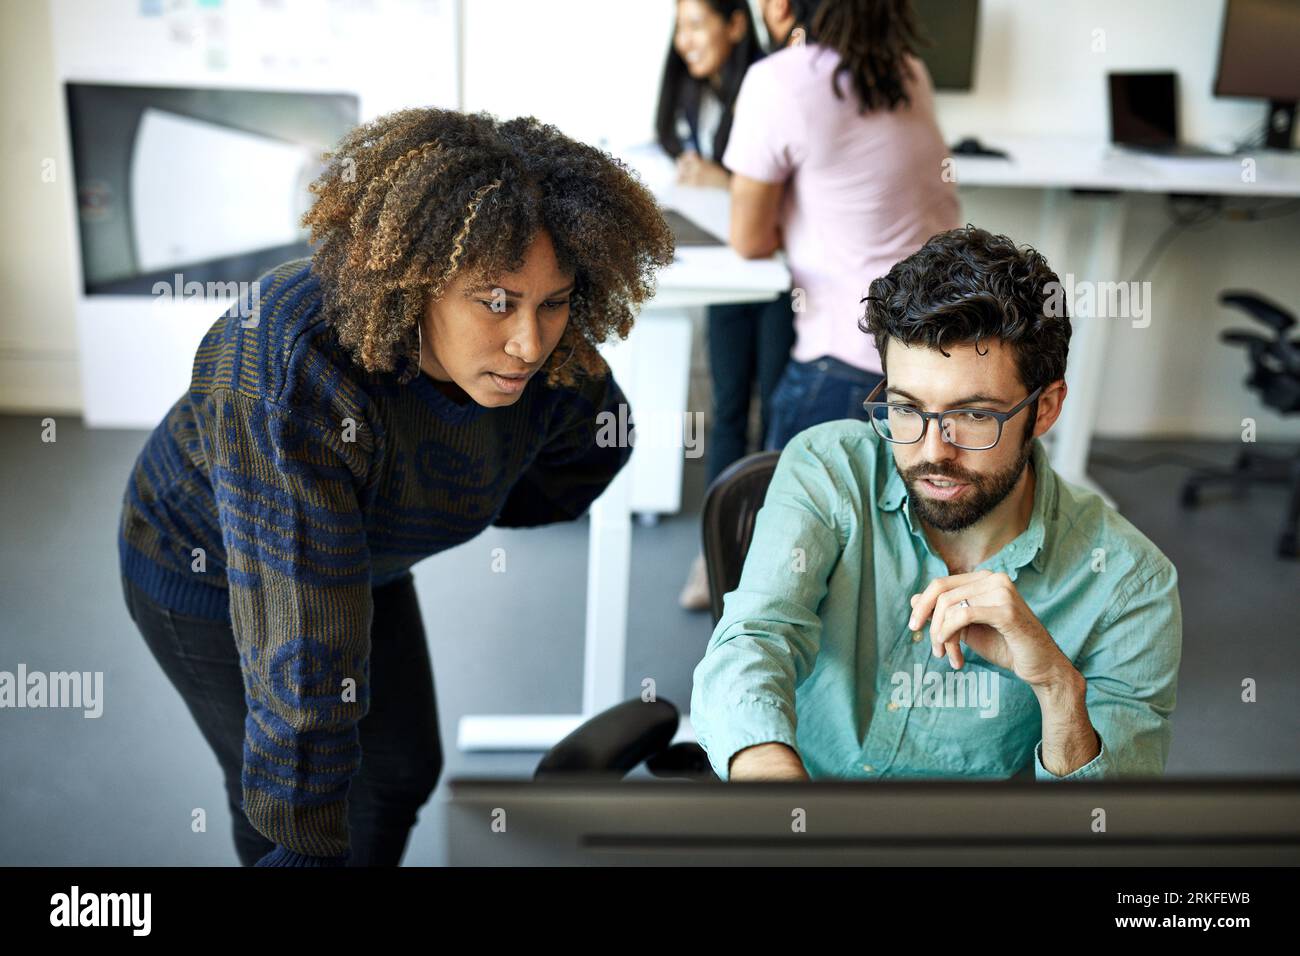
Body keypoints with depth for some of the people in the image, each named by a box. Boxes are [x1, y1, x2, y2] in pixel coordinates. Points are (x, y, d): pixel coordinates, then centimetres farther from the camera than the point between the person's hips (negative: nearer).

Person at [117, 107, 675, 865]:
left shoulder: (555, 373, -24)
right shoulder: (300, 375, -44)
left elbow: (594, 445, 2)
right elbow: (303, 658, -43)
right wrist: (307, 848, -37)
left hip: (365, 556, 5)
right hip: (207, 569, -5)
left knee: (406, 766, 18)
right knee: (277, 794, 7)